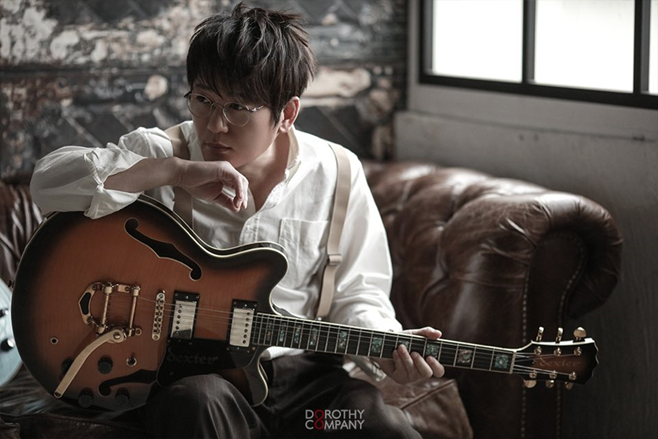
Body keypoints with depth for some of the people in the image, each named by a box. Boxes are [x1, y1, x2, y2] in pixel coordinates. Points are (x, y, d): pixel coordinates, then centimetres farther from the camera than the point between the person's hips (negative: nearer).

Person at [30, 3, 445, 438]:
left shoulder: (335, 174, 3)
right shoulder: (163, 153, -3)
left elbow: (357, 293, 8)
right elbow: (50, 180, -18)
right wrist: (176, 172, -24)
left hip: (299, 369, 2)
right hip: (187, 371, -2)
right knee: (198, 402, -37)